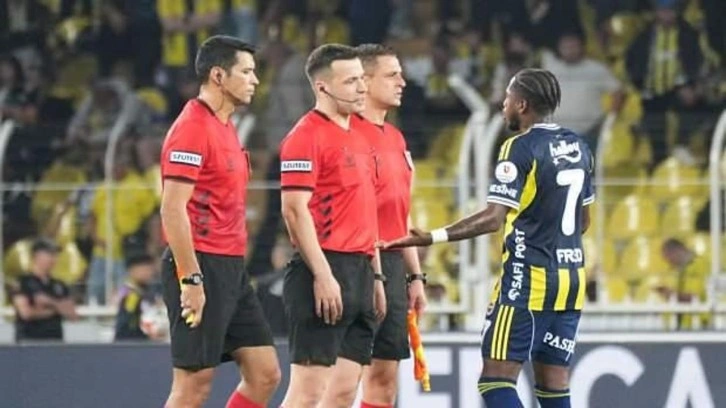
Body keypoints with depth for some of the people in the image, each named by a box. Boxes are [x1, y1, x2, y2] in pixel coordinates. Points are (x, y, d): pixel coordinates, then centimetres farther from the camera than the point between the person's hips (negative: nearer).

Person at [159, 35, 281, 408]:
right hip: (201, 267, -10)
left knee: (264, 375, 6)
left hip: (231, 269, 10)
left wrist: (231, 271, 18)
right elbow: (172, 208, -19)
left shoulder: (225, 129, 16)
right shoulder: (192, 128, -13)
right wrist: (191, 280, -22)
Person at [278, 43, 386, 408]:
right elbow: (295, 210, -16)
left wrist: (375, 276, 20)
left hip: (360, 271, 9)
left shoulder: (357, 139, 18)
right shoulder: (307, 136, -10)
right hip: (326, 273, -9)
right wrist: (323, 275, -21)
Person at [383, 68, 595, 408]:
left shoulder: (520, 148, -11)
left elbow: (493, 219, -21)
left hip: (529, 278, -8)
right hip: (571, 277, 8)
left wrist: (432, 238, -23)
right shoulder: (577, 147, 11)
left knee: (496, 380, -6)